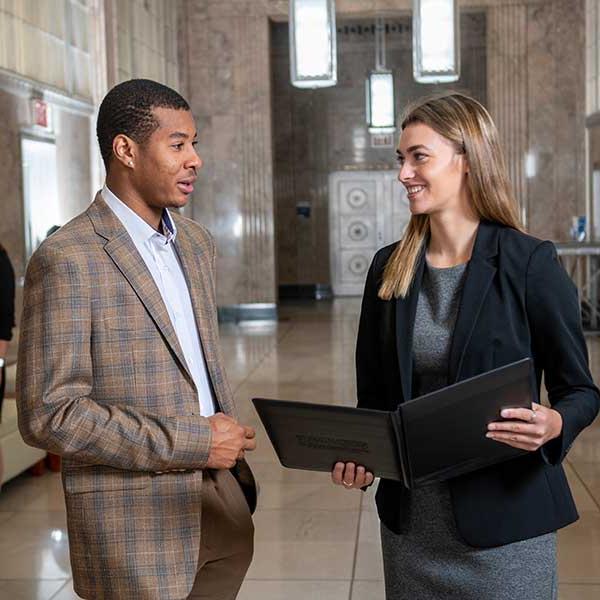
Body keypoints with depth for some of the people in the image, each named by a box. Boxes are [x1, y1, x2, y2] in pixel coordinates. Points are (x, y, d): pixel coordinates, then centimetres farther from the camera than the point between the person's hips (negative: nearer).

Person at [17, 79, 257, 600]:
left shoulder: (196, 242, 9)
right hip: (137, 525, -7)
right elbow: (48, 414, -19)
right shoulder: (66, 260, -15)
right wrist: (191, 443, -18)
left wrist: (232, 455, 14)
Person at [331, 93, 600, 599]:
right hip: (409, 516, 4)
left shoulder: (530, 263, -10)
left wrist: (553, 424, -25)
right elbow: (373, 394, 10)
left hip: (502, 518, -4)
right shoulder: (389, 268, 3)